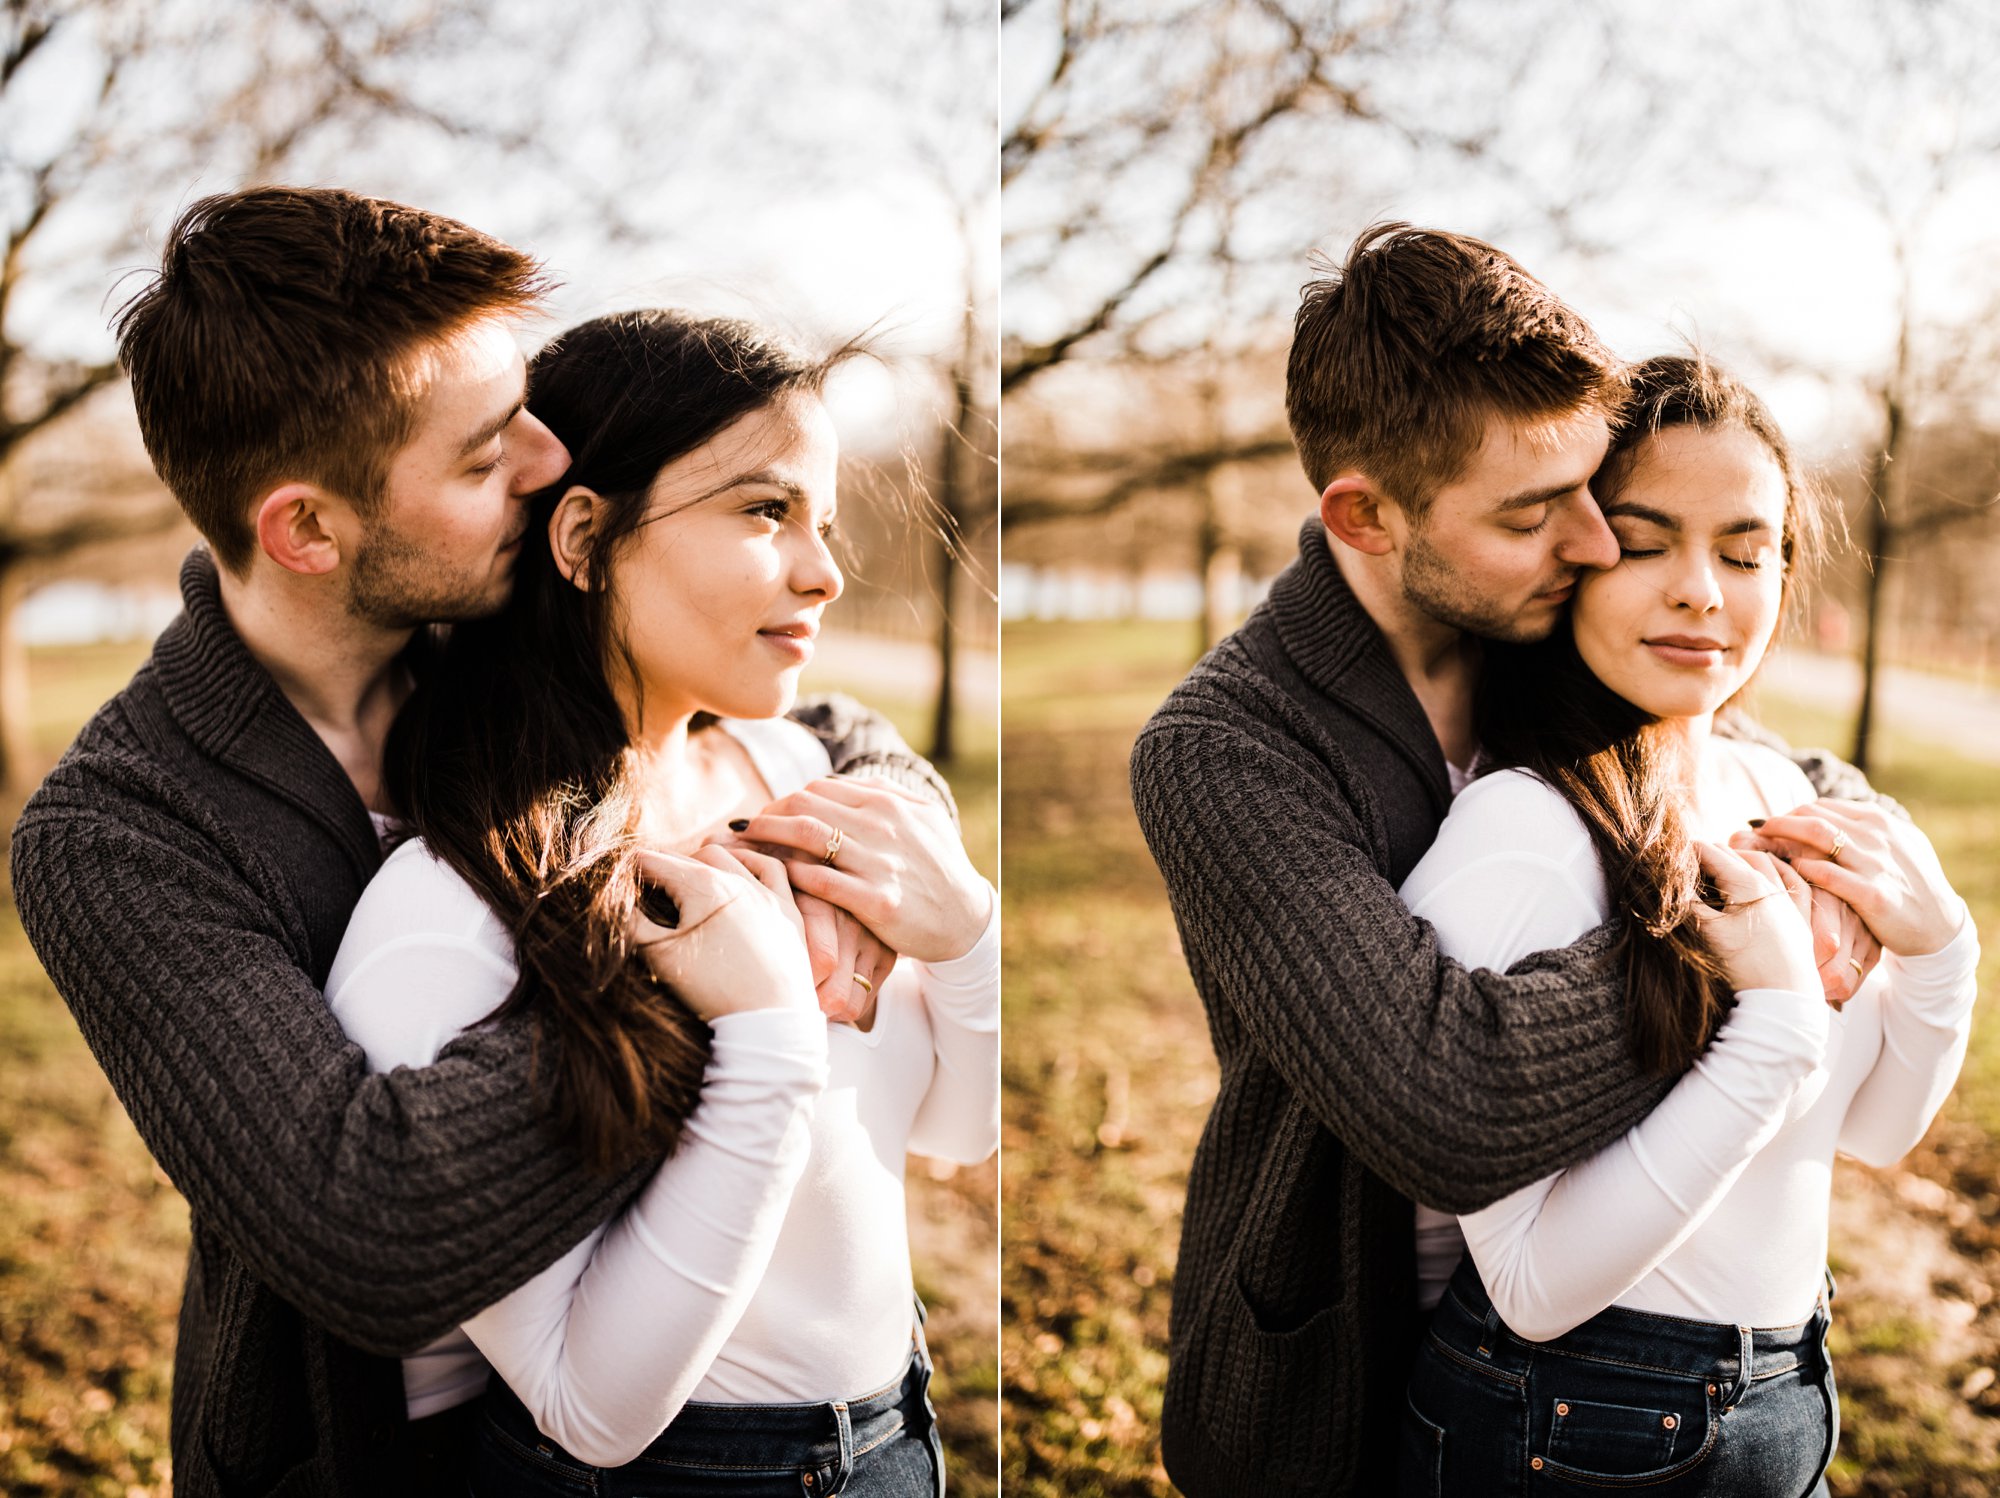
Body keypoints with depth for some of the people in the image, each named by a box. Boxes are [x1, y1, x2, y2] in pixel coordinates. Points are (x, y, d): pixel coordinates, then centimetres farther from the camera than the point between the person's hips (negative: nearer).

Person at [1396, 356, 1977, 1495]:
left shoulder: (1777, 791, 0)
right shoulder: (1519, 828, -23)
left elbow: (1872, 1131, 11)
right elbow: (1537, 1285, -25)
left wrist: (1935, 952, -8)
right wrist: (1778, 1021, -27)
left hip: (1791, 1403, 7)